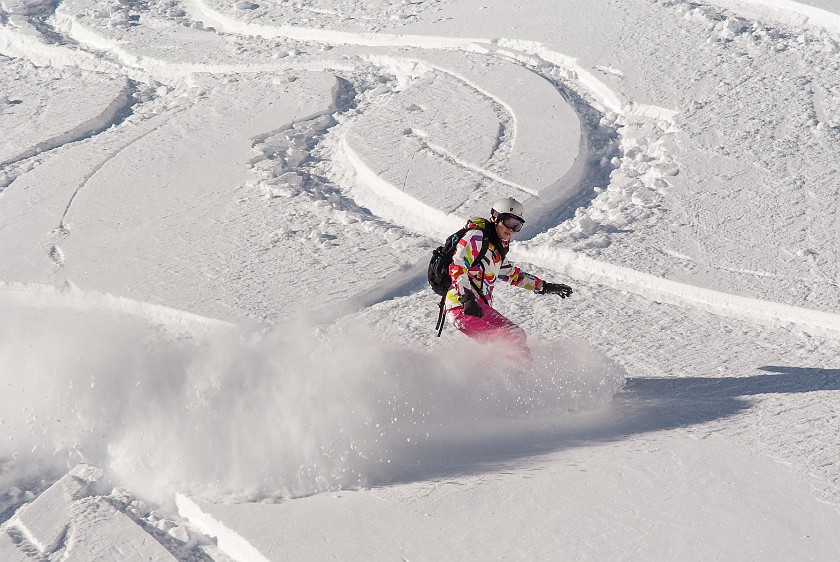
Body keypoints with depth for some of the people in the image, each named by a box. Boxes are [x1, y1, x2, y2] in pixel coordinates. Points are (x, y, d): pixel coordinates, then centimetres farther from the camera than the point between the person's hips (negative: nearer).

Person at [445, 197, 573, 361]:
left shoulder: (496, 249, 21)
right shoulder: (476, 236, -7)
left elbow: (511, 274, 34)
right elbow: (457, 267, -18)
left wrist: (544, 287, 33)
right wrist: (467, 299, -29)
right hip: (463, 308, -10)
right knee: (515, 335, -18)